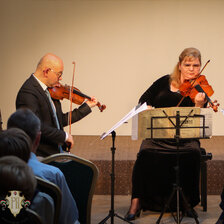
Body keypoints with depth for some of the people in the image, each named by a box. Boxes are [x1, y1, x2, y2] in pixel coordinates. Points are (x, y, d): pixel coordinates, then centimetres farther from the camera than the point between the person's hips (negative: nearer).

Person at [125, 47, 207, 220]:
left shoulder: (199, 91, 4)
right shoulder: (165, 82, 11)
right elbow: (144, 99, 15)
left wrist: (199, 105, -25)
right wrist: (148, 108, -7)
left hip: (184, 137, -1)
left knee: (193, 153, -33)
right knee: (146, 153, -30)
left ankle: (188, 201, -17)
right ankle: (137, 202, -23)